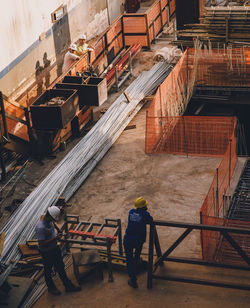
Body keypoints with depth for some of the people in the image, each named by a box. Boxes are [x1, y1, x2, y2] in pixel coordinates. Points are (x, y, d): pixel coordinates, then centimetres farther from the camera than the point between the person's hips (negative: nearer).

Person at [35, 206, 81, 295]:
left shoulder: (49, 219, -10)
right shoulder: (40, 227, -36)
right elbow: (42, 244, -33)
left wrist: (58, 229, 16)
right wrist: (54, 238, -28)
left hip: (54, 248, 8)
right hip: (46, 252, -8)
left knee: (60, 267, 20)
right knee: (48, 270, 16)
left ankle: (68, 286, 34)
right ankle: (51, 288, 38)